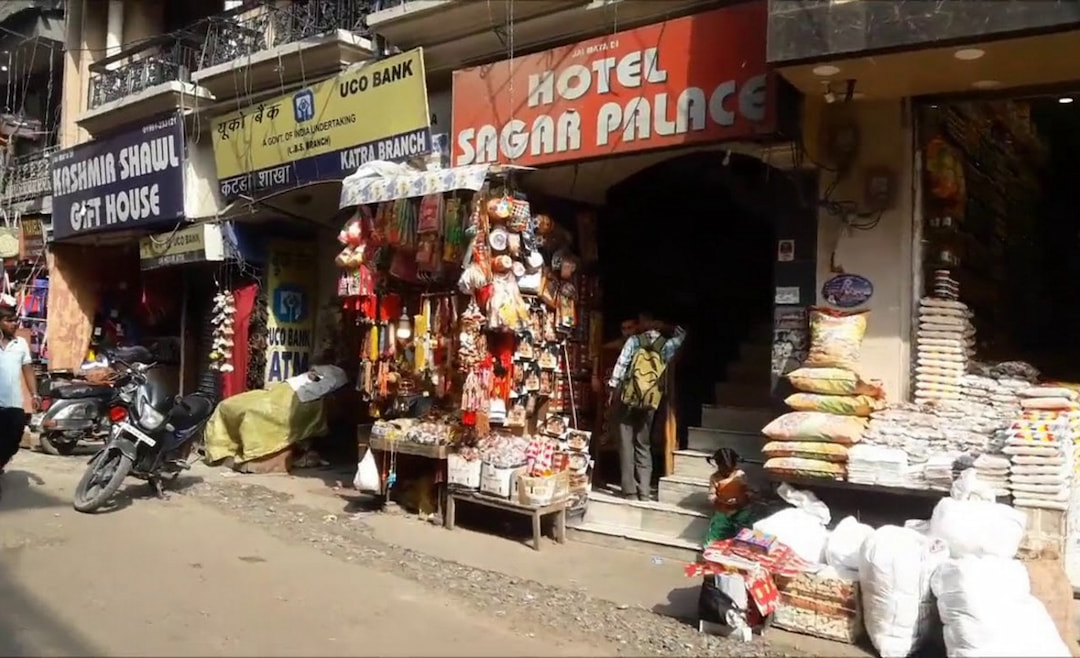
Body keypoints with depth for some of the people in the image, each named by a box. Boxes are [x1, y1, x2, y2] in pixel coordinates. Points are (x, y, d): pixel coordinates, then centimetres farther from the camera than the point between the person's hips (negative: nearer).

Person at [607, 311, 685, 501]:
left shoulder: (634, 340, -4)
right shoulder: (667, 345, 4)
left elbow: (620, 365, -8)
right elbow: (681, 334, 24)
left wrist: (612, 389, 0)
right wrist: (663, 326, 12)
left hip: (628, 399, -2)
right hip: (650, 402, 3)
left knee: (627, 444, 4)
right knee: (644, 445, 12)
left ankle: (629, 490, 3)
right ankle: (644, 492, 6)